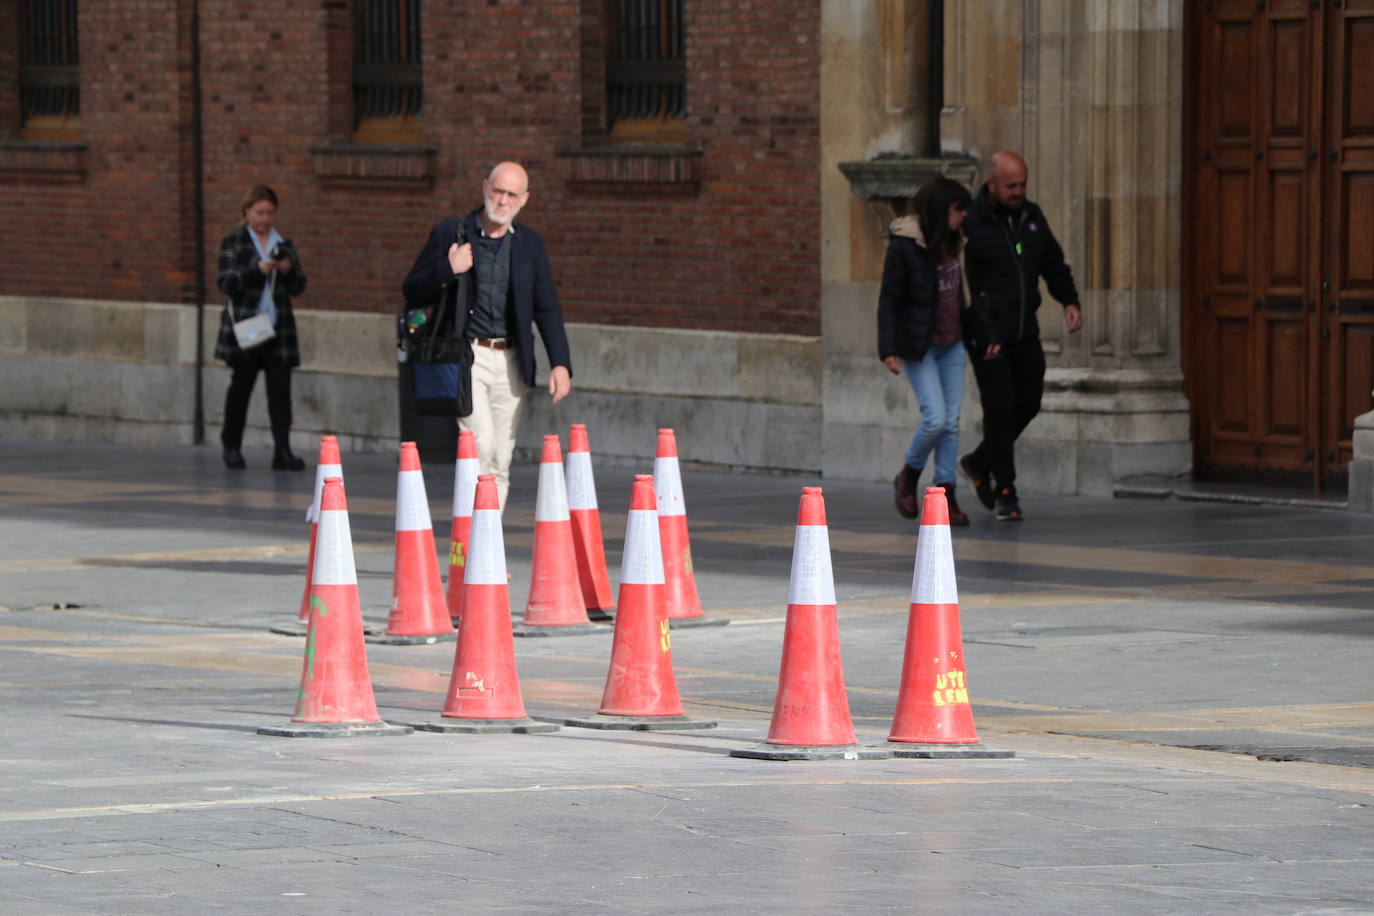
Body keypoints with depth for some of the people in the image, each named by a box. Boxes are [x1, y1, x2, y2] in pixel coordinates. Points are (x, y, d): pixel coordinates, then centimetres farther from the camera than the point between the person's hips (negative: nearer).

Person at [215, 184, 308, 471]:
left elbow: (299, 287, 12)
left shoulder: (284, 245, 12)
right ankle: (231, 446, 21)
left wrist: (289, 271, -9)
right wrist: (258, 269, -21)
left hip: (278, 328, 2)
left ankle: (282, 451, -9)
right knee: (241, 385, 6)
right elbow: (225, 282, -8)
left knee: (280, 388, -5)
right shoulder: (233, 243, 3)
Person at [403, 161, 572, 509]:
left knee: (500, 464, 3)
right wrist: (448, 270, -15)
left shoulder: (529, 244, 11)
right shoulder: (450, 233, 2)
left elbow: (547, 307, 11)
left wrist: (560, 362, -2)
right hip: (466, 355, -4)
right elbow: (412, 291, 3)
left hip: (510, 362, 4)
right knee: (481, 443, -20)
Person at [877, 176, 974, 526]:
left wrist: (966, 333, 20)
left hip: (951, 344, 7)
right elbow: (888, 301, -13)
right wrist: (888, 350, -18)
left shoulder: (949, 243, 7)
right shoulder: (904, 245, -14)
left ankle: (946, 496, 7)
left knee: (952, 421, 3)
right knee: (935, 418, -14)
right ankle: (908, 477, 11)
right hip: (918, 346, -7)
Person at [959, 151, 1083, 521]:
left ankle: (978, 463, 32)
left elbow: (1054, 264, 19)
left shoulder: (1032, 217, 9)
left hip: (1025, 333, 7)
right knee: (1000, 410, -5)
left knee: (1028, 404, 11)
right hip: (988, 336, -7)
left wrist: (1070, 301, 1)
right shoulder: (970, 224, -12)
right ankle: (1005, 491, 5)